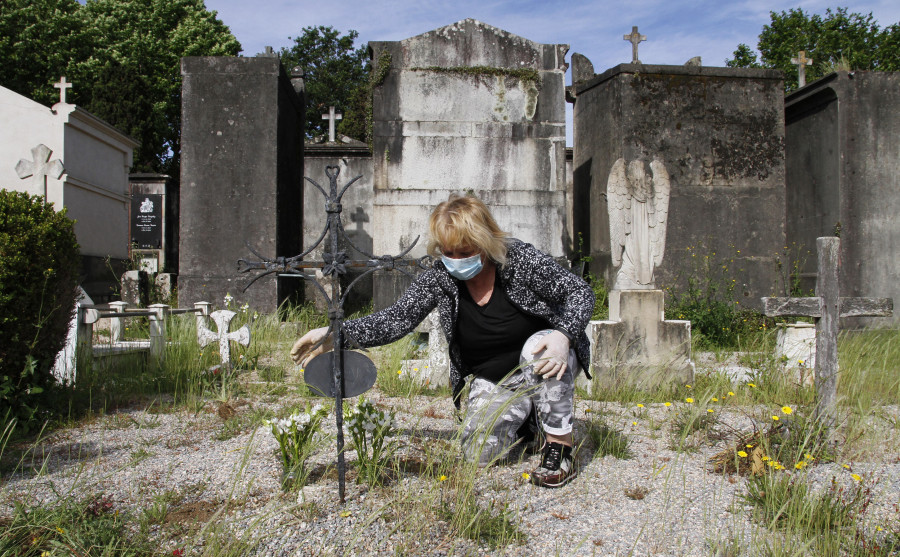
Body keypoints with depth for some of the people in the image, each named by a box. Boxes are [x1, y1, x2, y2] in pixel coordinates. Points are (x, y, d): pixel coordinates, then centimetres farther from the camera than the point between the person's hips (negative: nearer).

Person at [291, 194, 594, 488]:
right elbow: (396, 319, -15)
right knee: (479, 451, -16)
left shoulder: (521, 259, -22)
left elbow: (580, 291, -17)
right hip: (493, 382, 3)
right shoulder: (439, 278, -13)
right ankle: (518, 419, 19)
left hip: (543, 366, -3)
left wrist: (564, 336, -36)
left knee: (538, 349, -37)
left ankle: (560, 448, -20)